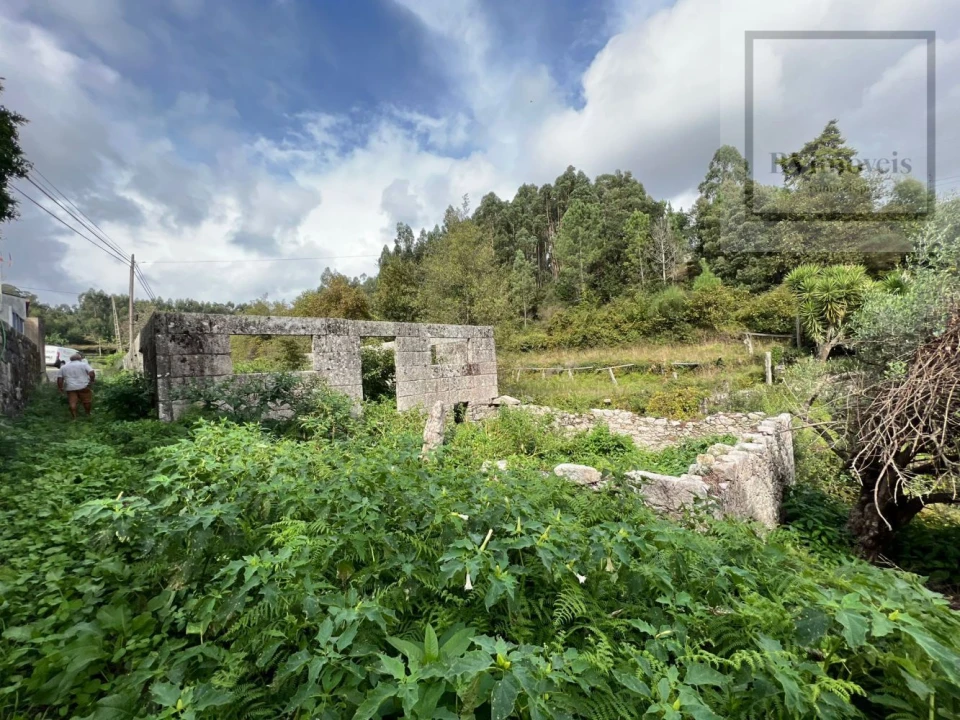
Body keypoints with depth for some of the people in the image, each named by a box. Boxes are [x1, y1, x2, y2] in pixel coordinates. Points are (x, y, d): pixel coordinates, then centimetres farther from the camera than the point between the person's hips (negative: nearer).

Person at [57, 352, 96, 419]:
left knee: (72, 402, 4)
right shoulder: (83, 364, 1)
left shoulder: (63, 367, 12)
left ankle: (74, 417, 2)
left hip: (70, 388, 3)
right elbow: (92, 373, -12)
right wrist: (91, 380, 2)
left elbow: (59, 379, 9)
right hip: (83, 386, -2)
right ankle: (88, 414, 21)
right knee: (87, 400, 11)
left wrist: (60, 388, 16)